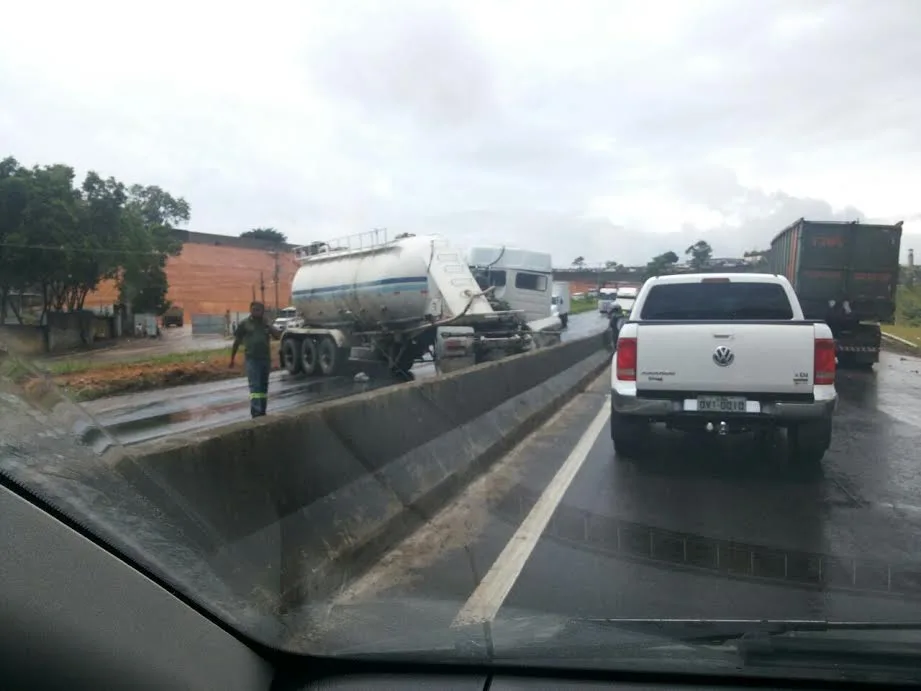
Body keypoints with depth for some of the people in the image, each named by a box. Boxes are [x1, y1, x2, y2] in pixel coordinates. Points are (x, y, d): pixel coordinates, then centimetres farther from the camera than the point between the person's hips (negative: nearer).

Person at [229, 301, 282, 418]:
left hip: (266, 359, 4)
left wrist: (268, 325, -10)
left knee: (263, 386, 9)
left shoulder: (266, 324, 10)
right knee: (255, 386, -11)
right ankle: (256, 413, -16)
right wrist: (232, 359, 4)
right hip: (252, 359, -4)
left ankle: (262, 412, 17)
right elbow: (237, 342, 4)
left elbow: (278, 336, 1)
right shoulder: (245, 324, 0)